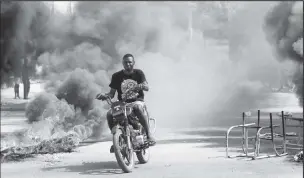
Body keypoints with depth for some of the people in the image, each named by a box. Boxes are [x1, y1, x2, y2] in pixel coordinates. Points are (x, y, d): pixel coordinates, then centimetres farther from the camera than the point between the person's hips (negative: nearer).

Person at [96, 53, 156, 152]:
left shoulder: (138, 73, 6)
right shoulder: (116, 76, 8)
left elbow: (147, 87, -7)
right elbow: (112, 93, 6)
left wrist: (140, 86, -31)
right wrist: (104, 96, -15)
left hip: (137, 101, -2)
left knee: (138, 107, -39)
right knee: (109, 114, -27)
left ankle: (149, 134, -32)